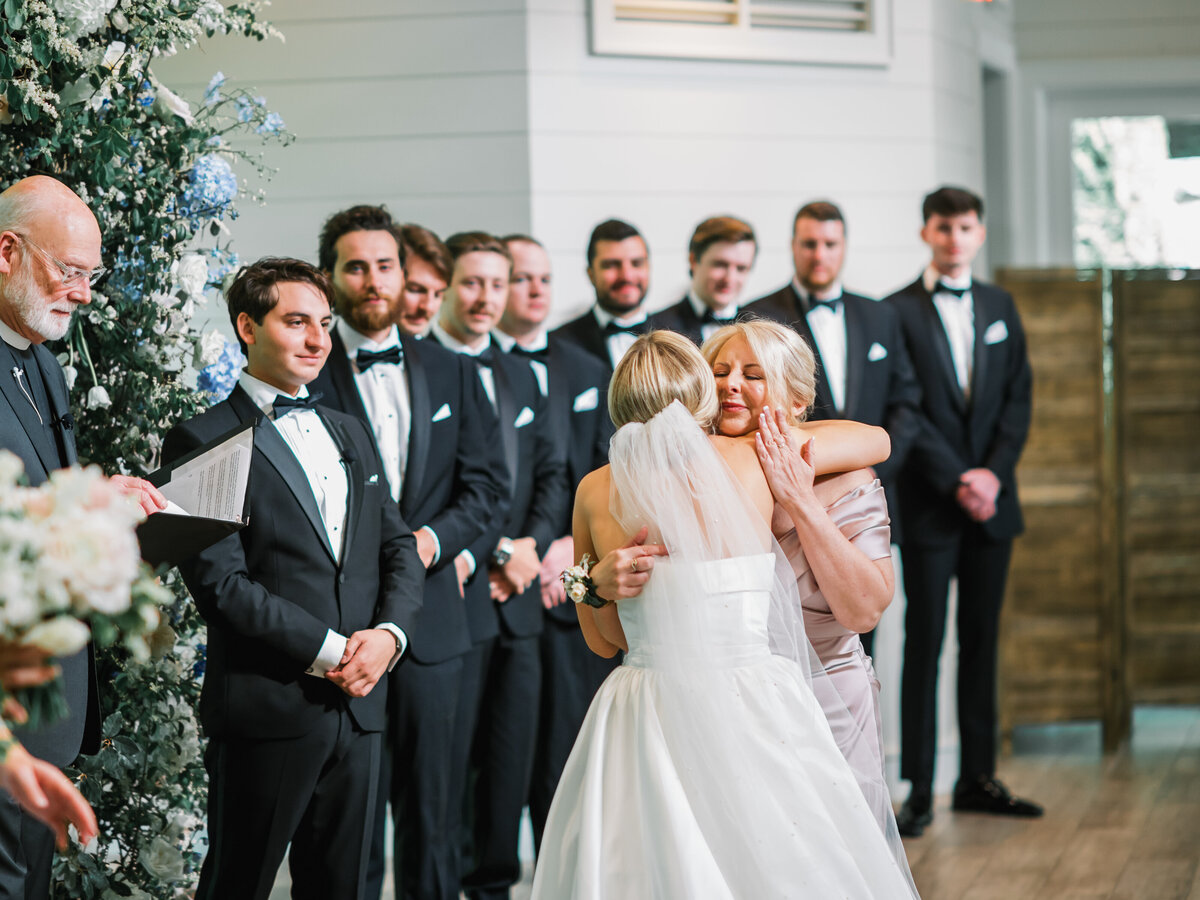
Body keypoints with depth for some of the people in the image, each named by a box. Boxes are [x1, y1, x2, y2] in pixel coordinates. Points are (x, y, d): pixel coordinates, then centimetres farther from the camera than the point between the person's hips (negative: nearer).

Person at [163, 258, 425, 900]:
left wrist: (388, 632, -5)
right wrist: (328, 652, -14)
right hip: (266, 710, -6)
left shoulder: (351, 434, 18)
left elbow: (399, 548, 15)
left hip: (359, 703, 6)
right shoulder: (203, 442, -5)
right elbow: (219, 582, -13)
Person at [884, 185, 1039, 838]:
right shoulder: (898, 311, -3)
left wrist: (994, 473, -6)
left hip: (991, 500, 5)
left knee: (982, 642, 9)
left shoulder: (999, 306, 13)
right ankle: (918, 790, 0)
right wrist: (957, 482, -13)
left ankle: (978, 778, 15)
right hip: (930, 507, -5)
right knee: (924, 645, -3)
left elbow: (1018, 397, 8)